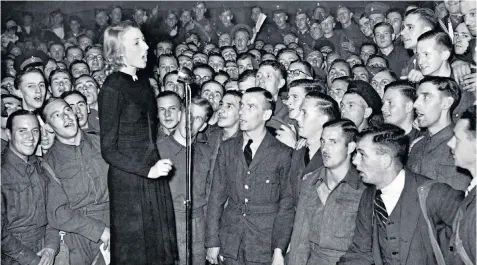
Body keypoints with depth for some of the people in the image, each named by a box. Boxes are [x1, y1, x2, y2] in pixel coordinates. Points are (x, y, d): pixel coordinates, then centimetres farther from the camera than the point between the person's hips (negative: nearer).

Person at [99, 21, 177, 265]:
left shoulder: (142, 81, 7)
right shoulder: (111, 89, -14)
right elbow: (108, 150, -13)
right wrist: (147, 170, -18)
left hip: (153, 169, 7)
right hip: (128, 179, -7)